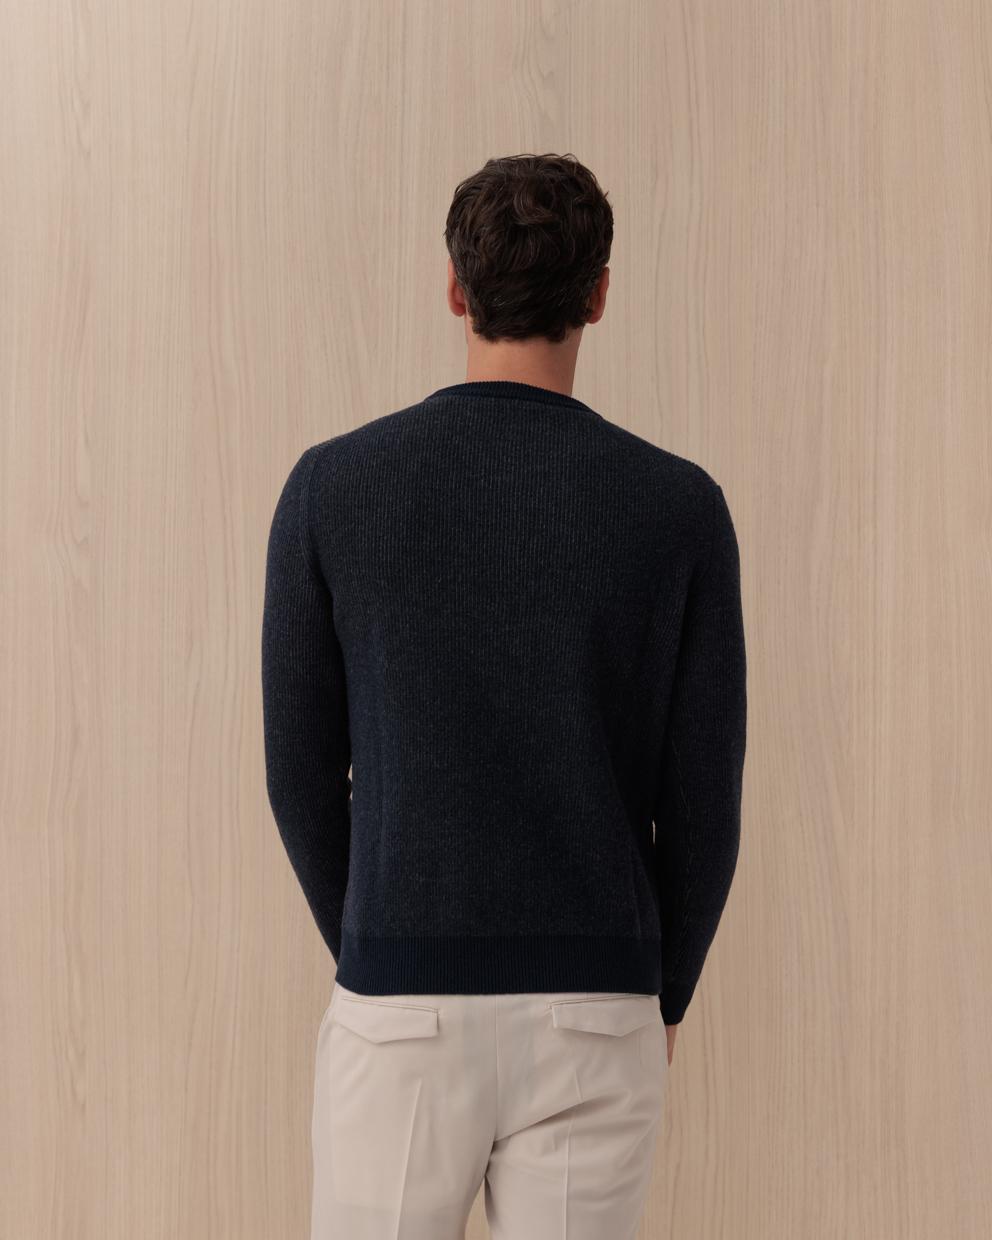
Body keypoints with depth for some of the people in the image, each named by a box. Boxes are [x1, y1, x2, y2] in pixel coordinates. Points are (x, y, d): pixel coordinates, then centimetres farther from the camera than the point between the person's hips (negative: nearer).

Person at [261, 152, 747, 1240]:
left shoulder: (331, 486, -5)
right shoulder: (680, 507, -5)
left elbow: (300, 774, 2)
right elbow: (704, 801, -2)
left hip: (405, 1018, 0)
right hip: (590, 1022, 1)